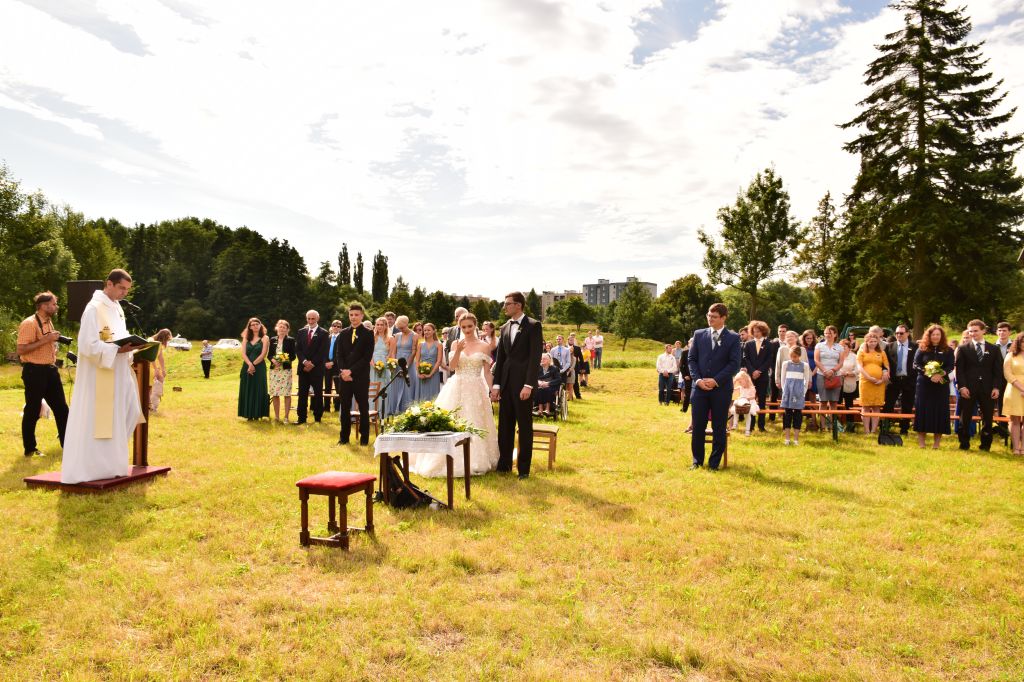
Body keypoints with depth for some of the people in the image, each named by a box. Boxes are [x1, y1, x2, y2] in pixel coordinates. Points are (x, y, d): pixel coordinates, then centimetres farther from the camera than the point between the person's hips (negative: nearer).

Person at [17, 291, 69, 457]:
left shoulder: (48, 322, 13)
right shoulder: (29, 324, -14)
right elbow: (21, 350, -22)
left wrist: (54, 341, 10)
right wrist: (46, 340, -24)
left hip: (50, 370, 9)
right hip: (34, 371, -8)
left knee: (61, 407, 11)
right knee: (32, 411, 1)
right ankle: (30, 449, 13)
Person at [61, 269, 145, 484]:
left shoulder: (116, 308, 13)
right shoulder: (94, 309, -15)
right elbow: (88, 345, -21)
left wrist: (129, 346, 0)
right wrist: (118, 349, -24)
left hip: (118, 374, 9)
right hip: (99, 377, -9)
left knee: (126, 415, 12)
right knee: (95, 422, -1)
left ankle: (109, 461, 25)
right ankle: (89, 467, 9)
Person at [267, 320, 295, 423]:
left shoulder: (290, 340, 2)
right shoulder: (272, 340, 11)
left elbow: (293, 356, -1)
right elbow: (269, 354, 11)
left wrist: (285, 360, -18)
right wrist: (273, 360, -9)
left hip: (286, 369, -3)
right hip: (274, 369, 3)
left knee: (287, 393, -3)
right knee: (275, 394, 5)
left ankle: (286, 417, 2)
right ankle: (276, 416, 15)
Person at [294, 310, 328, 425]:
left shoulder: (323, 333, 0)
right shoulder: (301, 332, 12)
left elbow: (323, 352, -7)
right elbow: (297, 349, 6)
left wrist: (312, 363, -12)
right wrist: (305, 361, -9)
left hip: (317, 368, -3)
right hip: (303, 367, 3)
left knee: (318, 394, 1)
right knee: (302, 394, 4)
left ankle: (317, 418, 8)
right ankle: (301, 418, 9)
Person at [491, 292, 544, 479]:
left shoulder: (533, 326, -6)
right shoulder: (505, 328, 13)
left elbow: (535, 357, -12)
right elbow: (500, 357, 14)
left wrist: (528, 385, -18)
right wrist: (496, 384, 8)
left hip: (523, 382, -6)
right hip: (506, 382, 6)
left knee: (525, 426, 3)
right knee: (504, 425, 10)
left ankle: (524, 468, 11)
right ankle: (504, 464, 20)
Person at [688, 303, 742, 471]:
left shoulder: (733, 338, 1)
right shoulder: (699, 334, 9)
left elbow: (735, 363, -5)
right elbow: (692, 359, 8)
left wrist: (716, 380, -13)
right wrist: (698, 379, -7)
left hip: (721, 389, -2)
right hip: (700, 387, 2)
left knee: (719, 428, 4)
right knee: (697, 426, 4)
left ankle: (714, 463, 15)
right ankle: (697, 461, 18)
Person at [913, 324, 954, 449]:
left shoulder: (948, 350, 6)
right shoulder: (922, 349, 5)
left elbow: (950, 366, -2)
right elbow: (916, 365, -2)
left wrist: (940, 374, -20)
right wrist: (928, 373, -17)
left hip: (941, 384, 1)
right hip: (924, 384, -1)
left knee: (940, 410, 1)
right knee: (923, 409, -1)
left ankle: (937, 441, 8)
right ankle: (921, 440, 6)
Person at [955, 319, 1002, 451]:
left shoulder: (994, 349, 9)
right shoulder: (963, 348, 4)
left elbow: (998, 370, 6)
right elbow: (959, 369, 0)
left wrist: (996, 387, -5)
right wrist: (962, 386, -10)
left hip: (988, 389, 1)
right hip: (968, 388, -1)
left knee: (987, 418, 6)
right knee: (964, 417, 3)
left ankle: (985, 444, 17)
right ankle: (964, 444, 13)